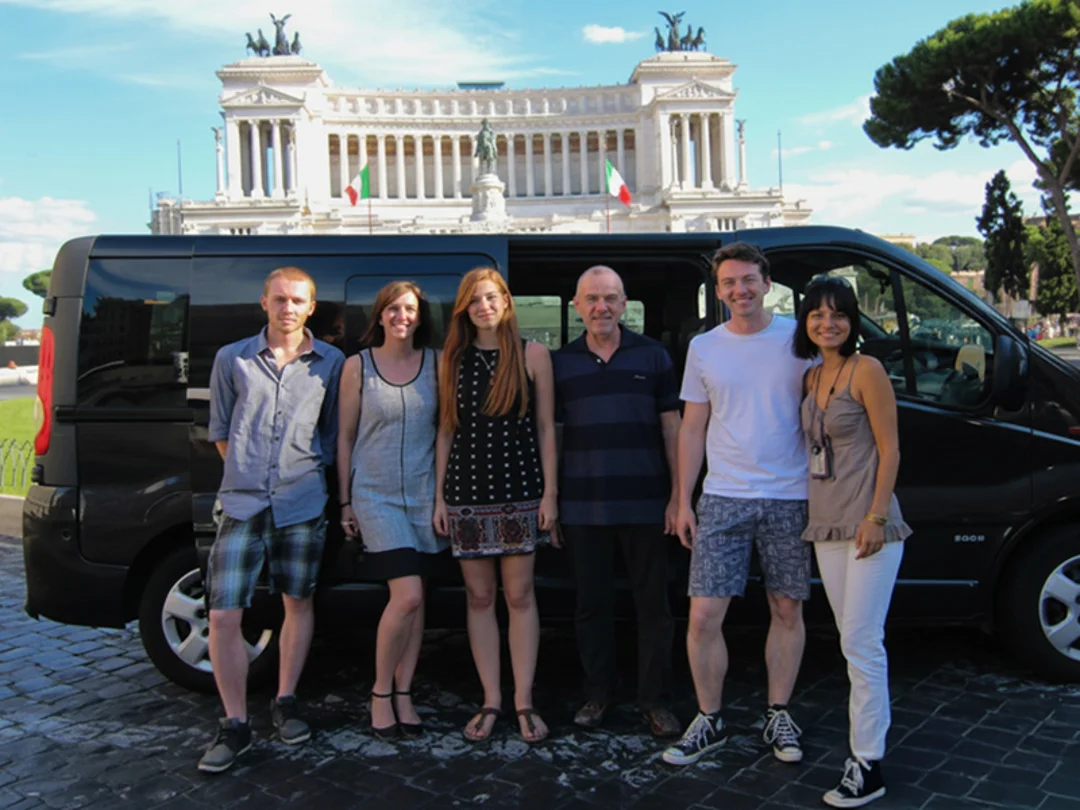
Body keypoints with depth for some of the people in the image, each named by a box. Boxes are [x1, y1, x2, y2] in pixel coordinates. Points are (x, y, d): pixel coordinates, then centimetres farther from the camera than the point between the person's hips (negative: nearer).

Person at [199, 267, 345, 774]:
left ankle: (285, 703, 28)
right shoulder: (232, 359, 7)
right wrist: (244, 475, 6)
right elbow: (220, 429, 13)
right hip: (241, 503, 0)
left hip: (302, 504, 0)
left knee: (298, 603, 10)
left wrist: (310, 477, 6)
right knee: (224, 616, -4)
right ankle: (235, 726, 10)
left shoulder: (330, 363, 5)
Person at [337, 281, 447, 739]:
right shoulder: (357, 366, 0)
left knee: (414, 600, 6)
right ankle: (381, 693, 8)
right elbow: (345, 437, 3)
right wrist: (345, 501, 2)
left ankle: (403, 694, 20)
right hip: (375, 493, -2)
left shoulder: (436, 363, 4)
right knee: (408, 596, -12)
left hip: (424, 493, 3)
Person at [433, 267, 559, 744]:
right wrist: (439, 495, 3)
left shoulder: (533, 355, 2)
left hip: (520, 490, -2)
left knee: (520, 596, 3)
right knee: (479, 597, 7)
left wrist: (550, 492, -4)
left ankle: (524, 702, 13)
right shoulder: (452, 360, 8)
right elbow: (445, 432, 8)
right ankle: (491, 701, 18)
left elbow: (546, 428, 1)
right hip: (466, 493, 2)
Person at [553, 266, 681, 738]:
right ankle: (597, 694, 24)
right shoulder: (560, 362, 7)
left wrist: (677, 494, -1)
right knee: (592, 602, 10)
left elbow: (671, 428, 4)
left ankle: (655, 700, 18)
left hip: (645, 503, -1)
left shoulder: (652, 356, 4)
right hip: (582, 505, 1)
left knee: (653, 603, 6)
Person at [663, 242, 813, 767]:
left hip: (790, 498, 0)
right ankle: (709, 721, 15)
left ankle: (778, 715, 27)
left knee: (787, 611, 10)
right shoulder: (703, 348, 6)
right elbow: (692, 429, 9)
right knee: (703, 615, -2)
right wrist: (683, 501, 5)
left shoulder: (798, 338, 1)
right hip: (722, 499, 1)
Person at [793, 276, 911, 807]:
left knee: (861, 643, -5)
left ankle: (868, 767, 4)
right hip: (826, 524, 7)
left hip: (867, 525, -7)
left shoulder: (866, 371, -9)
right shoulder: (813, 376, 11)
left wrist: (876, 516, -17)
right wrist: (817, 513, 10)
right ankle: (867, 718, 26)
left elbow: (889, 450, -11)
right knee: (852, 639, 14)